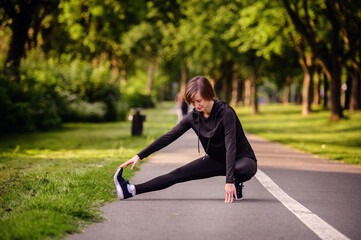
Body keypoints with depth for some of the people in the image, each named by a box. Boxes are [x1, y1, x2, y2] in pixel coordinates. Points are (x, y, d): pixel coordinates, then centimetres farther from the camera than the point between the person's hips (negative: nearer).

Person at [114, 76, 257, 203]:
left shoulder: (226, 113, -24)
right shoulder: (194, 116, -7)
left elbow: (230, 146, -31)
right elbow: (169, 137, -4)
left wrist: (229, 181, -40)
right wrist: (139, 156, -9)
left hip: (242, 159, -5)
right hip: (216, 160, 5)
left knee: (244, 168, -42)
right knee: (179, 174, -9)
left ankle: (237, 184, -7)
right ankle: (131, 190, -15)